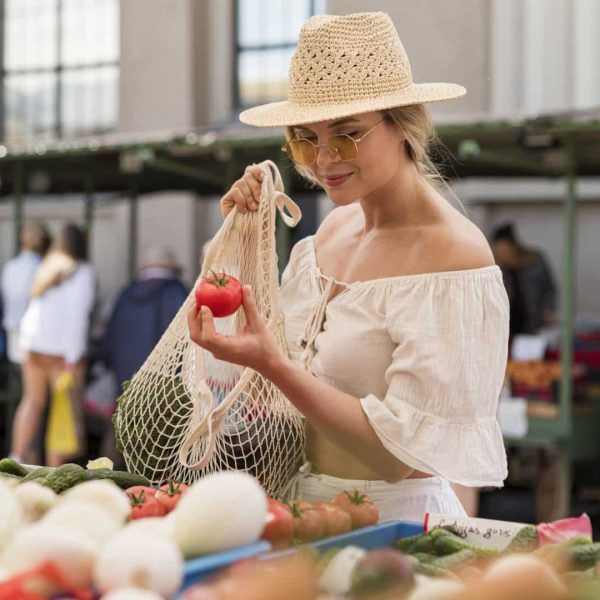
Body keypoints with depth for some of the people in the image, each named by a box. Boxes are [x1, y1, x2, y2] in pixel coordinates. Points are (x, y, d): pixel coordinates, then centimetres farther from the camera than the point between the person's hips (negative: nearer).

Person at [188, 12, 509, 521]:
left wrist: (271, 364, -26)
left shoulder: (453, 254, -15)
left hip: (395, 518, -7)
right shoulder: (337, 225, 7)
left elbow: (402, 454, -18)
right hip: (305, 510, 7)